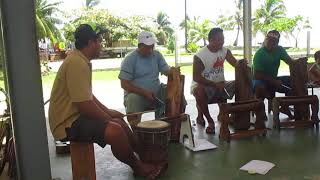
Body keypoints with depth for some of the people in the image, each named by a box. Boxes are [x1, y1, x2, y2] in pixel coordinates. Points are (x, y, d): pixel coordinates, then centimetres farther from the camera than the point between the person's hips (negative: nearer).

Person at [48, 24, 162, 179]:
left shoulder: (81, 60, 10)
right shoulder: (77, 63, -24)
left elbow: (87, 95, 19)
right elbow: (84, 104, -27)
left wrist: (107, 111, 12)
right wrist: (108, 118, -13)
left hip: (76, 115, 11)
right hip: (68, 123, -11)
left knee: (119, 121, 17)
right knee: (115, 130, -27)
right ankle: (137, 166, -2)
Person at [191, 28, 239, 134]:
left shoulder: (225, 51, 2)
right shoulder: (200, 56, -17)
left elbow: (235, 64, -2)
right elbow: (196, 77, -21)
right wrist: (214, 84, -27)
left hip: (220, 84, 6)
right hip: (203, 85, -6)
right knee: (199, 90, -39)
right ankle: (210, 120, -17)